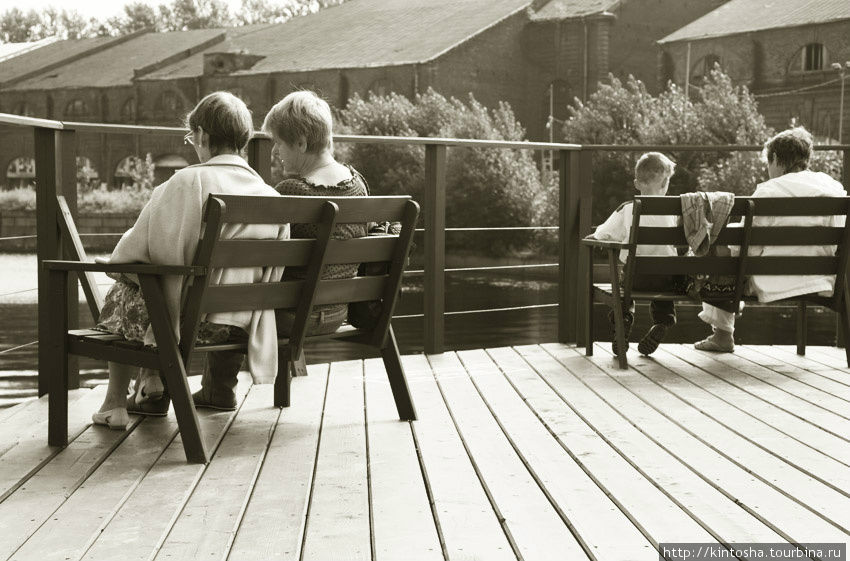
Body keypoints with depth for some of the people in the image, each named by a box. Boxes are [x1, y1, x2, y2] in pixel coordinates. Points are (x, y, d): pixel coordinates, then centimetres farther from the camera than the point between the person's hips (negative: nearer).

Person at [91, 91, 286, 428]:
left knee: (122, 291, 24)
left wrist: (114, 260, 10)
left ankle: (115, 403, 27)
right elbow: (270, 274, 4)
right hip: (240, 325, 6)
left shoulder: (187, 182, -17)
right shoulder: (271, 197, -2)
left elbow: (139, 247, -11)